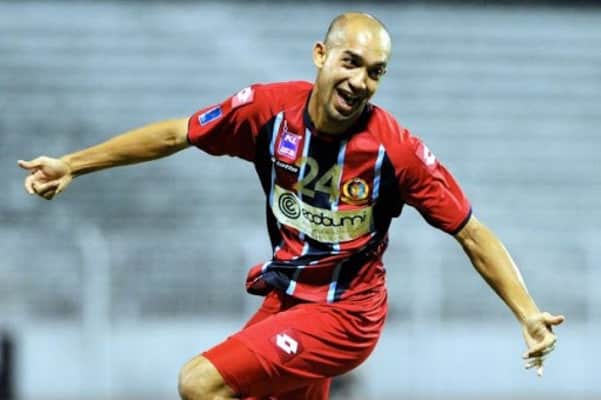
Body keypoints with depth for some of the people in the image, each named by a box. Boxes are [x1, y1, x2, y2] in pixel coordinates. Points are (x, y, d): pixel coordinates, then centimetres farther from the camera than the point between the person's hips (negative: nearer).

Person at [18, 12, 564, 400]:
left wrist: (529, 314, -20)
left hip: (343, 316, -5)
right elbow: (177, 134, 3)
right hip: (284, 299, 5)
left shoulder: (397, 150, -20)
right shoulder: (269, 108, -10)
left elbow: (472, 235, -12)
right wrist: (72, 164, 4)